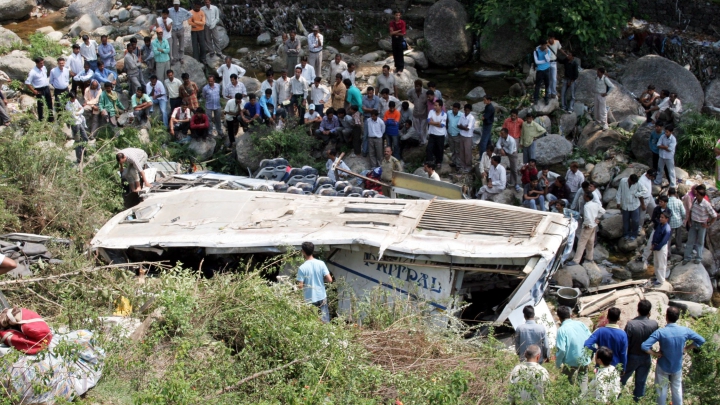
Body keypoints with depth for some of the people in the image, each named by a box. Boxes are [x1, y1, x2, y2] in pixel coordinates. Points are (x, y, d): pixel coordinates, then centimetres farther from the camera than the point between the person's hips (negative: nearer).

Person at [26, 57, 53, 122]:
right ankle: (41, 119, 20)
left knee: (49, 103, 16)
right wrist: (34, 91, -15)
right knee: (40, 104, 6)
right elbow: (27, 83, -18)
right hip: (39, 90, -7)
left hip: (46, 88, 7)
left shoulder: (44, 68, 0)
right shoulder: (33, 72, -20)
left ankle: (51, 118, 31)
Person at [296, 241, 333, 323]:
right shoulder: (321, 264, -5)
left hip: (310, 300, -3)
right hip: (322, 297, 3)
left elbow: (300, 286, -15)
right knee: (325, 321, 10)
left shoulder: (302, 268, -14)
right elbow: (329, 280, -7)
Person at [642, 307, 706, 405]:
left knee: (662, 390, 17)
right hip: (677, 366, 3)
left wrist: (655, 353, -17)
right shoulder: (685, 331, -17)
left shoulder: (660, 332, -27)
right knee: (677, 389, 23)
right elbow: (701, 340, -4)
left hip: (663, 367, -3)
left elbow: (644, 346, -34)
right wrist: (686, 349, 0)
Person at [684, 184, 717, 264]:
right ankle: (687, 257, 20)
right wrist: (689, 219, 6)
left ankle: (699, 257, 26)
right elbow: (690, 210, 10)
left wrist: (709, 225, -11)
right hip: (693, 223, 4)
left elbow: (714, 216, -16)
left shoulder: (706, 205, -24)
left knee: (700, 242, 12)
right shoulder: (694, 200, -9)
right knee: (690, 240, 9)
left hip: (701, 225, -4)